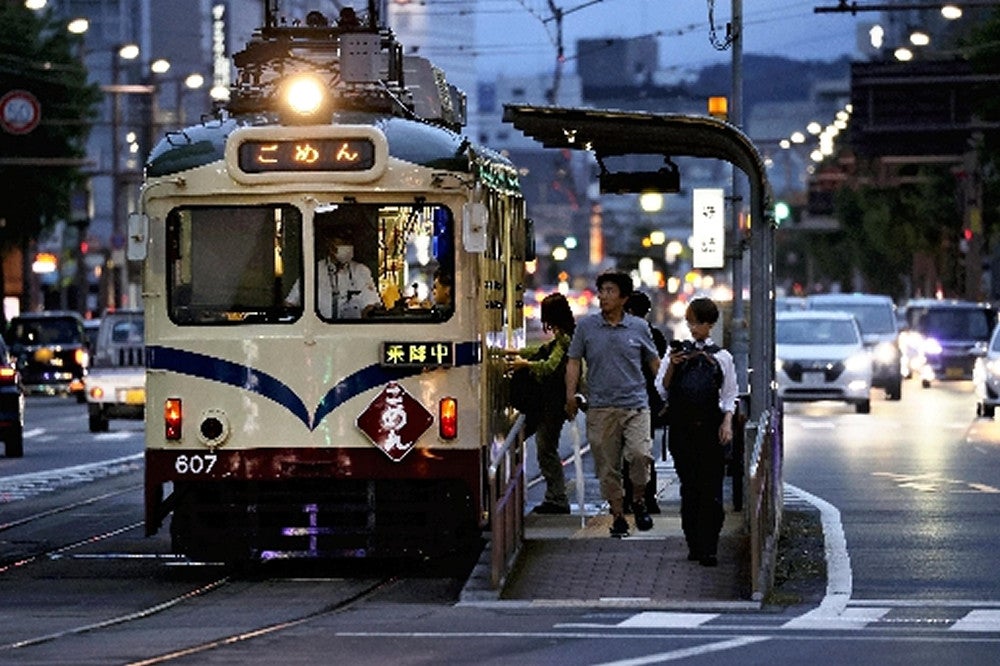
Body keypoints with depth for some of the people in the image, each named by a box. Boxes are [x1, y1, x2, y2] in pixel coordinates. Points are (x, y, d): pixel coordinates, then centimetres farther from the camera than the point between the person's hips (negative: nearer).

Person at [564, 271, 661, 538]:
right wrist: (570, 395, -2)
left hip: (635, 405, -1)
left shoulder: (639, 327, 7)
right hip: (601, 408, 1)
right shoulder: (586, 326, 6)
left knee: (640, 454, -19)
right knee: (607, 466, 2)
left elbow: (654, 363, 15)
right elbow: (574, 362, 9)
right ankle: (618, 515, 14)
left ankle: (639, 501, 5)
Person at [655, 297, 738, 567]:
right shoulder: (677, 351, 9)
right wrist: (672, 366, -9)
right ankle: (694, 544, 9)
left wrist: (727, 422, -4)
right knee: (689, 486, 3)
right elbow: (662, 387, 7)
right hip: (682, 427, 1)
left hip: (711, 426, -1)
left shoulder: (722, 357, 7)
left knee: (711, 488, -8)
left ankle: (708, 548, -9)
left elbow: (729, 395, 9)